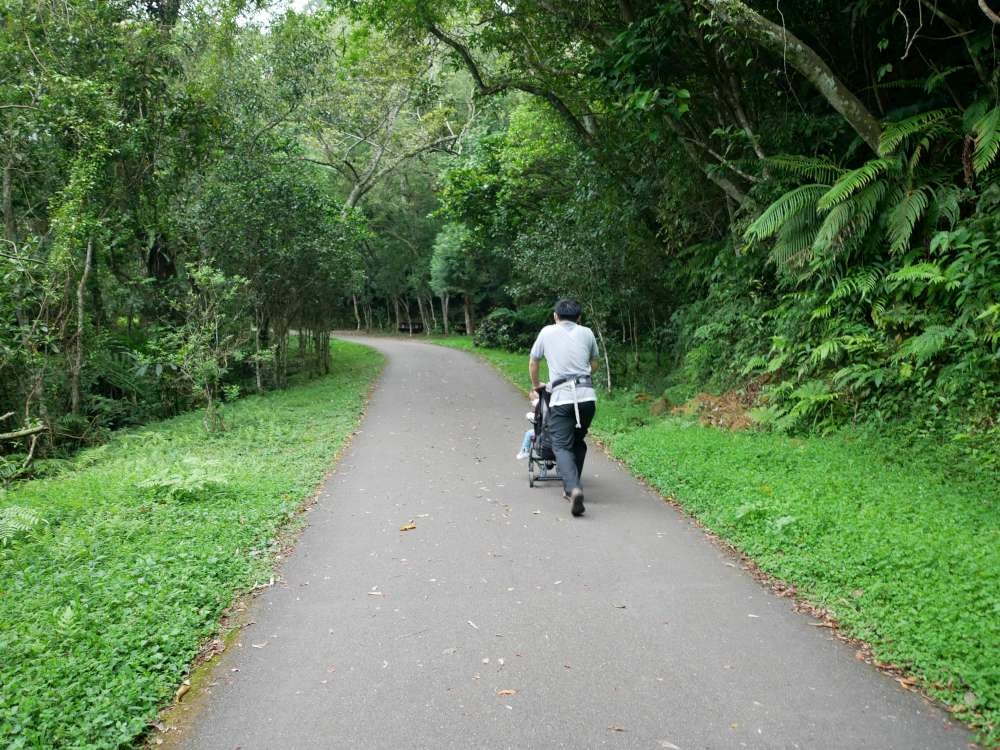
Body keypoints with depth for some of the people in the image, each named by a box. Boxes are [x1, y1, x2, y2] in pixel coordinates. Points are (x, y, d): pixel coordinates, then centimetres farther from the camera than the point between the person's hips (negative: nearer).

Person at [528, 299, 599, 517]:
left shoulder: (547, 332, 13)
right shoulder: (587, 333, 15)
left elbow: (533, 362, 24)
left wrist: (536, 385, 40)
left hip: (561, 397, -2)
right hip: (587, 396, 2)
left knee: (562, 446, -5)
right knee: (578, 442, 19)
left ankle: (574, 488, -27)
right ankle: (571, 487, 20)